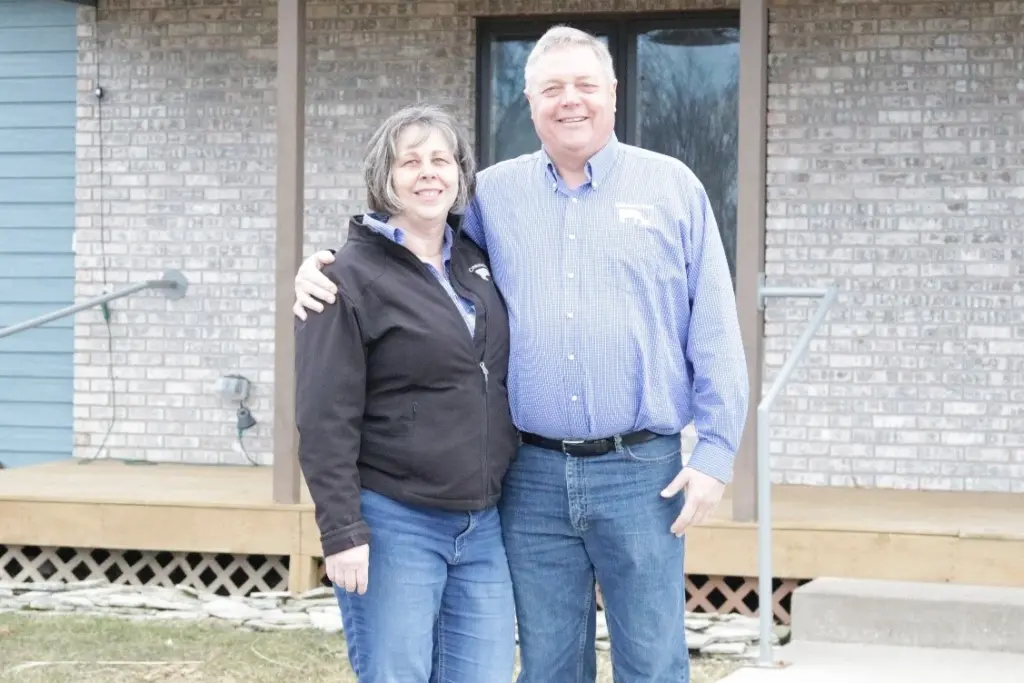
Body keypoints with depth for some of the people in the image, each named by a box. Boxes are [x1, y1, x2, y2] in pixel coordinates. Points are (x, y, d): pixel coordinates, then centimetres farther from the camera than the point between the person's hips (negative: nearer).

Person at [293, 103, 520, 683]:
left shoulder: (477, 262, 12)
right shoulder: (353, 277, -7)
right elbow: (326, 419, -11)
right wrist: (342, 532, -16)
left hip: (482, 525, 6)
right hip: (394, 525, -6)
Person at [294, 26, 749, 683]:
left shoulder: (672, 187, 4)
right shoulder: (493, 194, 9)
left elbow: (714, 334, 2)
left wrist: (716, 452, -4)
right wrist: (326, 267, -3)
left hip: (641, 472, -2)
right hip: (533, 475, 2)